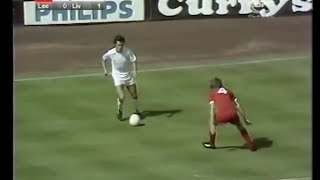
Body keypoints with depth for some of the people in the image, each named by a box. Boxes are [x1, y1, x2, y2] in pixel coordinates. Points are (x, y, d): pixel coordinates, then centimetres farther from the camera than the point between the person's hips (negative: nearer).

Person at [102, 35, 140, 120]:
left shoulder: (128, 52, -20)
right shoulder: (110, 53, -16)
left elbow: (134, 61, -17)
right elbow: (104, 59, 5)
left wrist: (135, 71, -33)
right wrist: (105, 69, 1)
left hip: (129, 75, 1)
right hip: (118, 77, -1)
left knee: (134, 95, 10)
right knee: (122, 98, -14)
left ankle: (136, 110, 37)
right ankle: (120, 110, 17)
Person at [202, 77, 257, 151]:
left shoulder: (212, 93, 18)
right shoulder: (228, 91, 26)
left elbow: (212, 108, 5)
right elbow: (238, 106, 20)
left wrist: (212, 124, 0)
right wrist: (245, 119, 25)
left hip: (221, 116, -2)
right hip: (233, 114, 2)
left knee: (211, 123, 30)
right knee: (240, 126, 31)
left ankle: (212, 144, 42)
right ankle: (251, 145, 29)